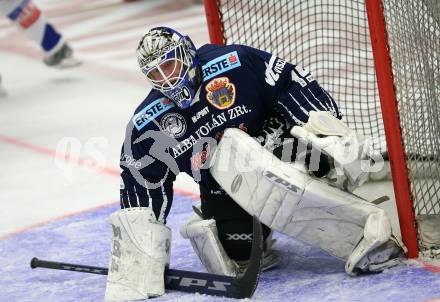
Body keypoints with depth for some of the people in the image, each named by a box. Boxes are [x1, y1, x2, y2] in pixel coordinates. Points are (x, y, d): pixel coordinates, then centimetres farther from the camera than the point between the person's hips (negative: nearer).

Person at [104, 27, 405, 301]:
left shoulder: (233, 64, -14)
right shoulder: (147, 126, -2)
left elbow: (294, 84, -13)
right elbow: (141, 181, 3)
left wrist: (329, 128, -23)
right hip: (224, 192, 4)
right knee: (237, 254, -23)